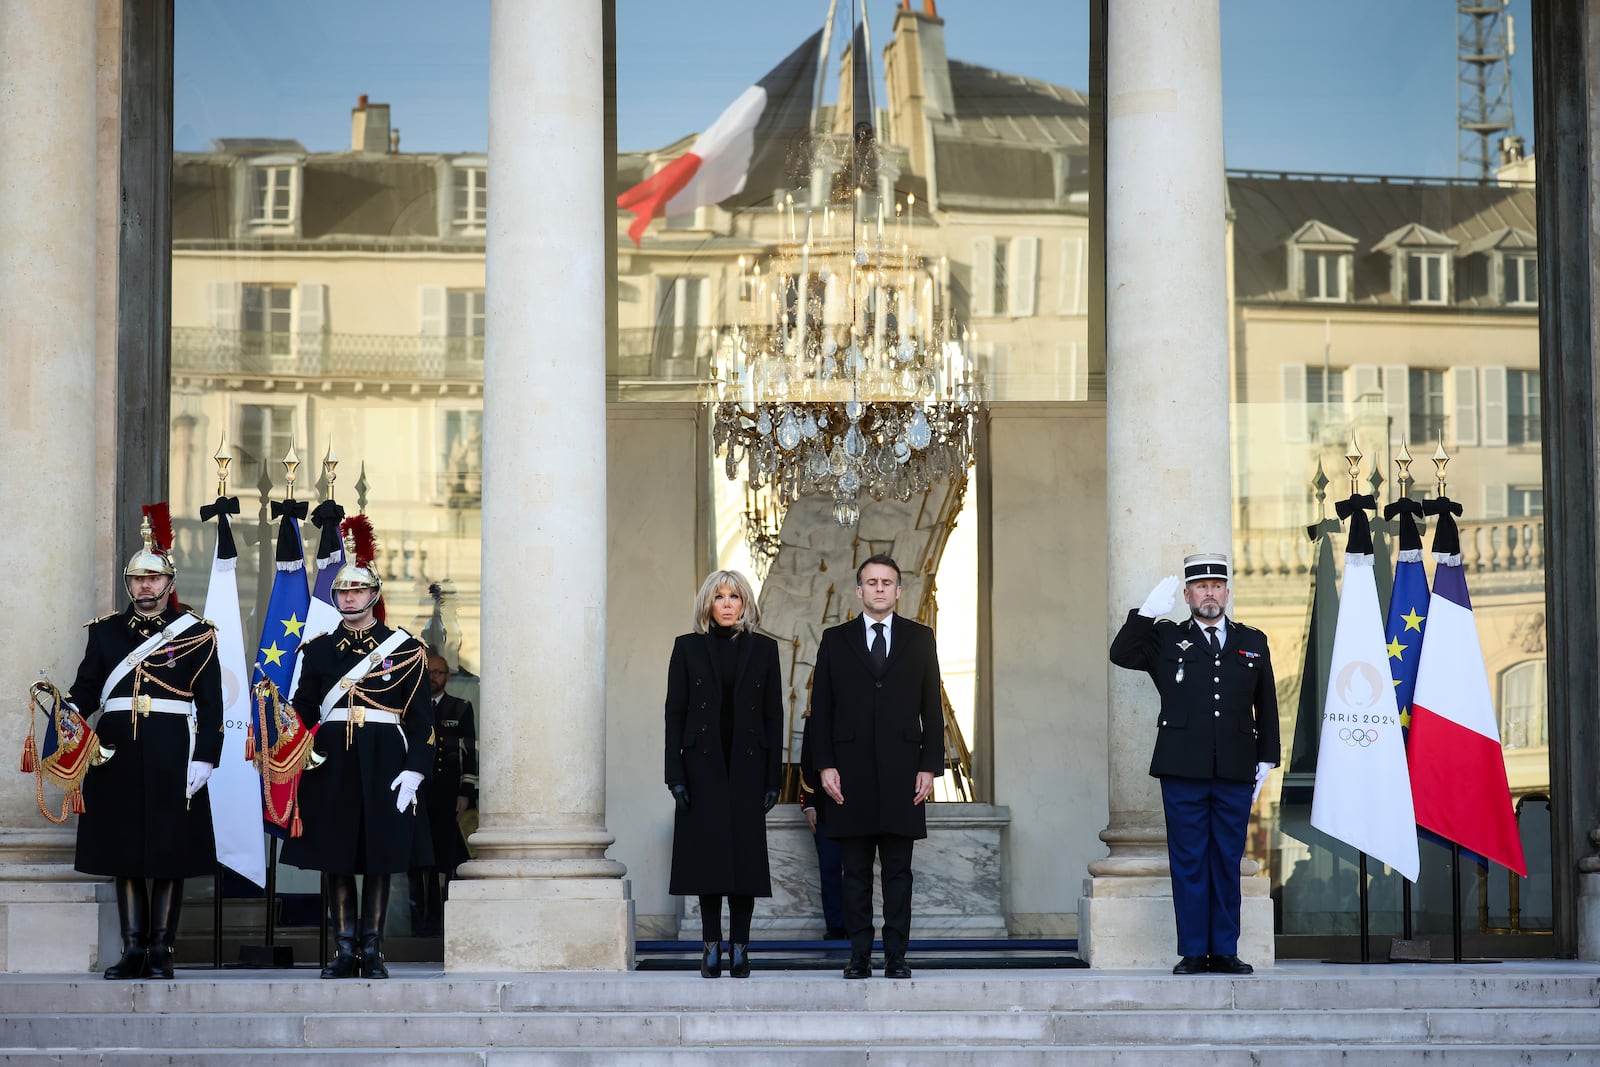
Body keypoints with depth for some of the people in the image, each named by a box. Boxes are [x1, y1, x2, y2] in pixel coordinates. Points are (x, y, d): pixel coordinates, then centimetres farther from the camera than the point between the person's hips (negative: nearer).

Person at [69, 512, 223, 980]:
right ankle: (133, 950, 11)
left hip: (172, 759, -3)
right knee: (124, 853, 5)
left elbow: (210, 704, -1)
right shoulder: (106, 631, 12)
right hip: (118, 755, 3)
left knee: (169, 853, 0)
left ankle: (161, 951, 6)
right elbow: (86, 689, 6)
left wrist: (204, 759, -9)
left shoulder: (196, 634, 3)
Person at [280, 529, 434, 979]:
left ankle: (372, 952, 8)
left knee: (380, 858, 2)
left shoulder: (404, 648, 3)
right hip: (331, 768, 2)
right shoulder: (318, 649, 9)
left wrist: (414, 770, -8)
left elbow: (420, 716, 1)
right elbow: (303, 710, 9)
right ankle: (345, 951, 10)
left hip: (383, 765, -2)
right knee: (336, 859, 3)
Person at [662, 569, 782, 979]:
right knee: (708, 854, 0)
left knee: (745, 853, 0)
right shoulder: (688, 648, 4)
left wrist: (774, 777, -1)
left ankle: (739, 949, 5)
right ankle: (711, 946, 5)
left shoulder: (763, 648, 6)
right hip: (703, 767, 0)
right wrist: (676, 774, -6)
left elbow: (774, 714, 5)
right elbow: (674, 712, 2)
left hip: (747, 766, 1)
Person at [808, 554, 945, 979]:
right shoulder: (835, 640, 9)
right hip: (851, 771, 0)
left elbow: (931, 706, 7)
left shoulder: (919, 638, 9)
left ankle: (896, 956, 5)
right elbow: (821, 709, 6)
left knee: (898, 870, 2)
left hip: (901, 771, 0)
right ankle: (859, 955, 7)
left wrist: (930, 766, -1)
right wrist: (824, 765, -3)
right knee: (856, 870, 3)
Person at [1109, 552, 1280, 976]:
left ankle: (1225, 951, 10)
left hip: (1235, 774, 2)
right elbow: (1121, 654, -4)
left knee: (1228, 862, 5)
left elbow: (1266, 707, 16)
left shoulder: (1253, 643, 15)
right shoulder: (1165, 639, 10)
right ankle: (1193, 952, 4)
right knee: (1188, 862, 0)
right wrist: (1147, 611, -11)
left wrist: (1266, 760, 10)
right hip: (1183, 773, -2)